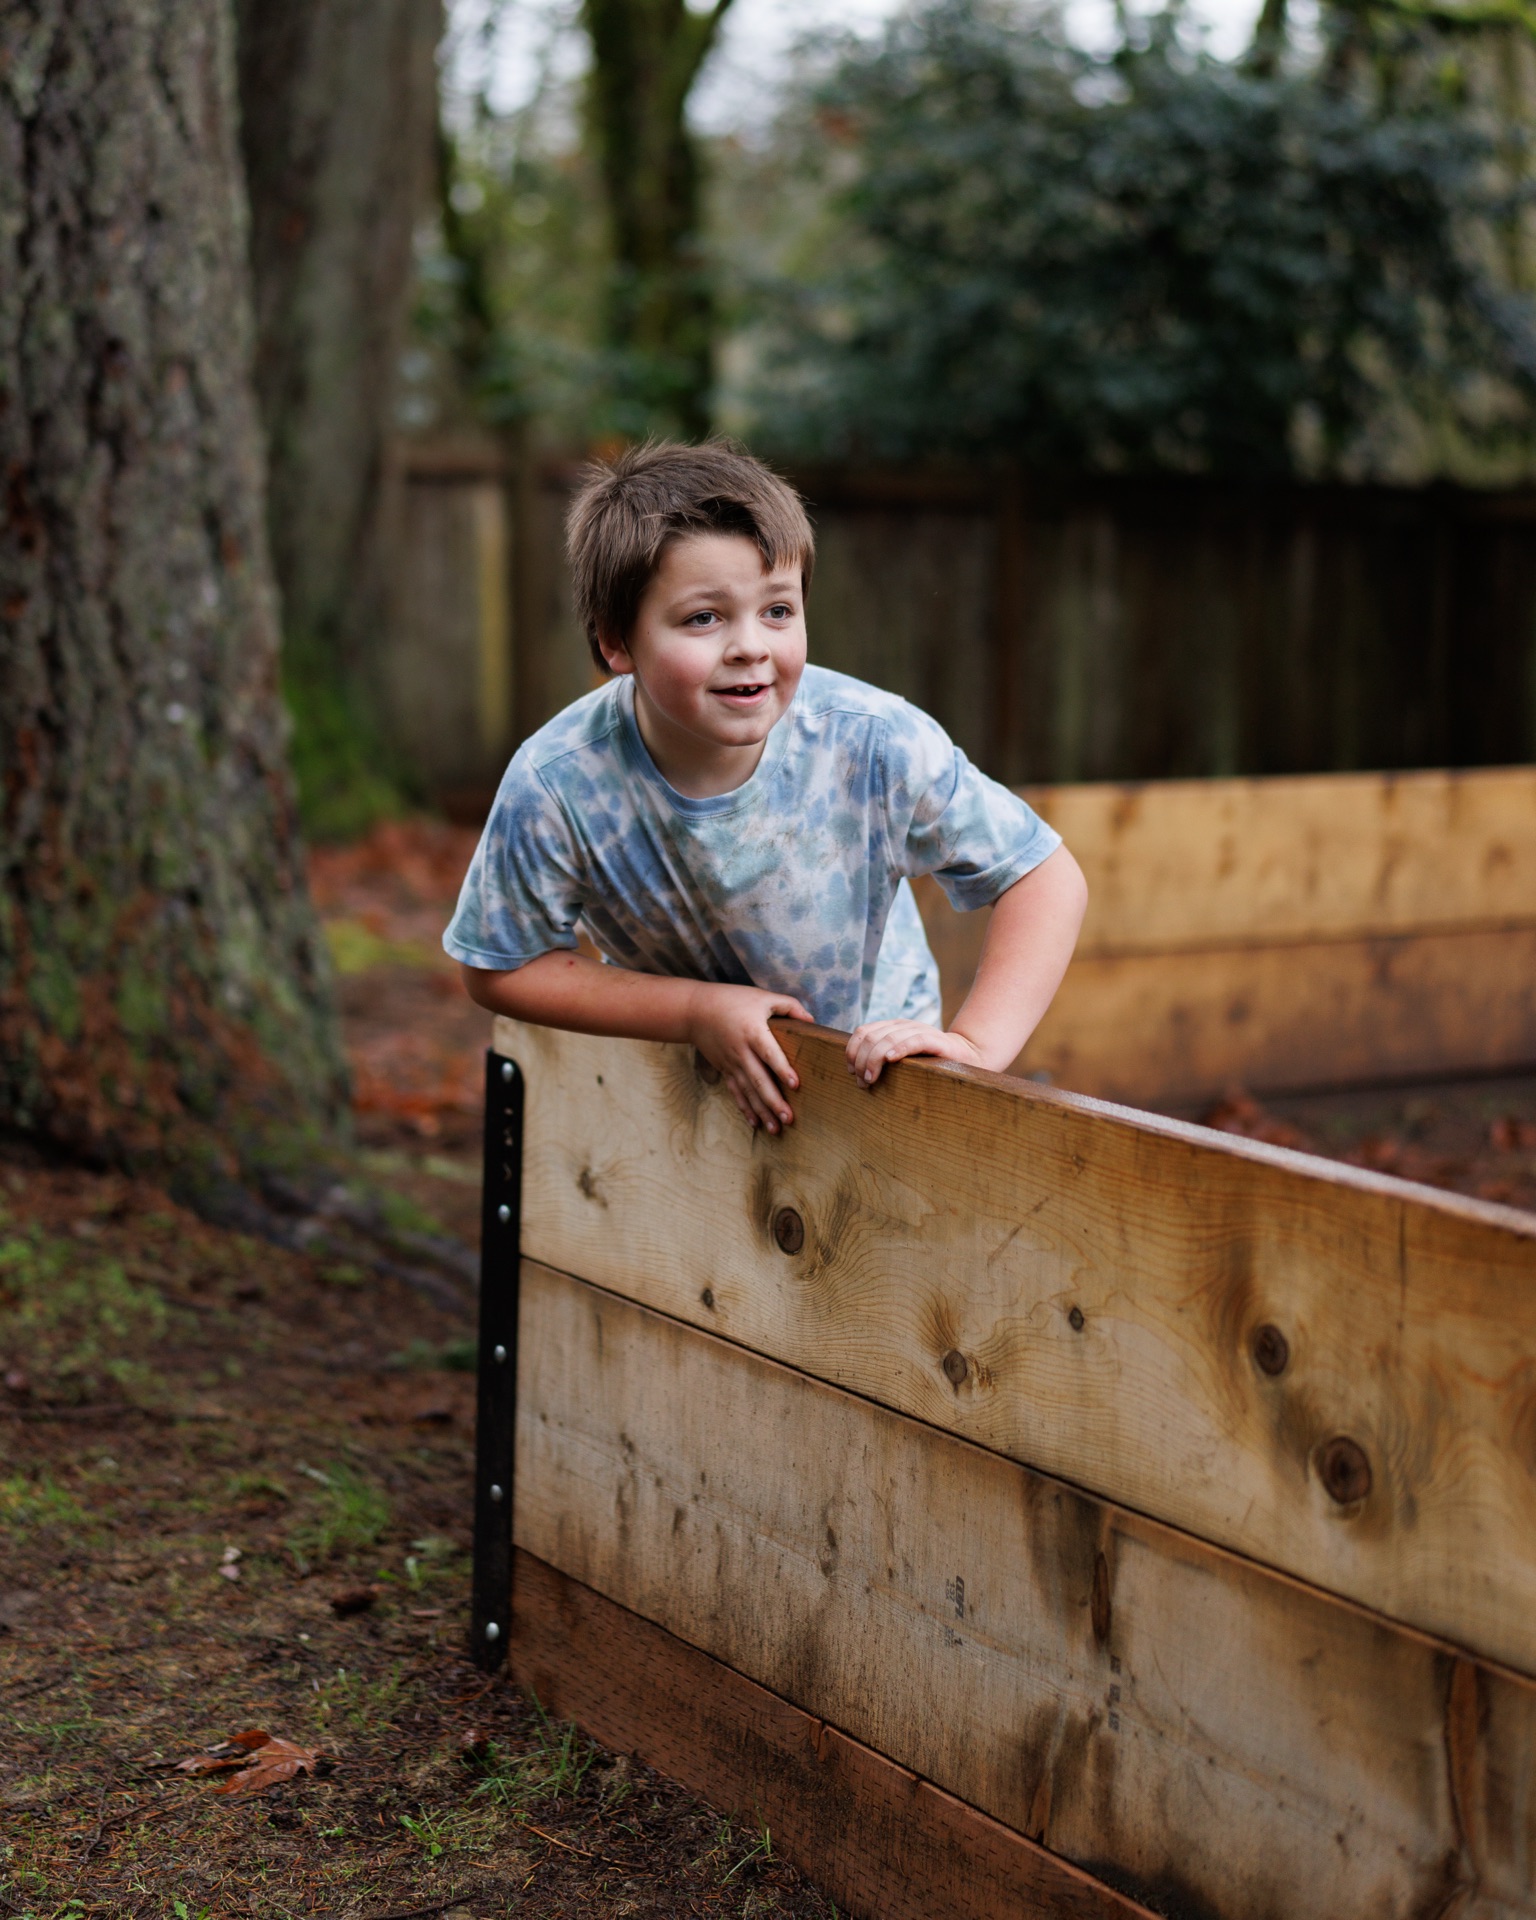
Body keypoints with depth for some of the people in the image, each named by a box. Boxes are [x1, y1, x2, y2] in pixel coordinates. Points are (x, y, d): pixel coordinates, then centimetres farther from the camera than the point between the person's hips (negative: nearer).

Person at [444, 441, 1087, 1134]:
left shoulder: (878, 745, -23)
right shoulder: (556, 787, -23)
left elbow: (1046, 876, -11)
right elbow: (500, 968, -8)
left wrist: (976, 1045, -24)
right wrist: (698, 1011, -18)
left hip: (872, 1058, 0)